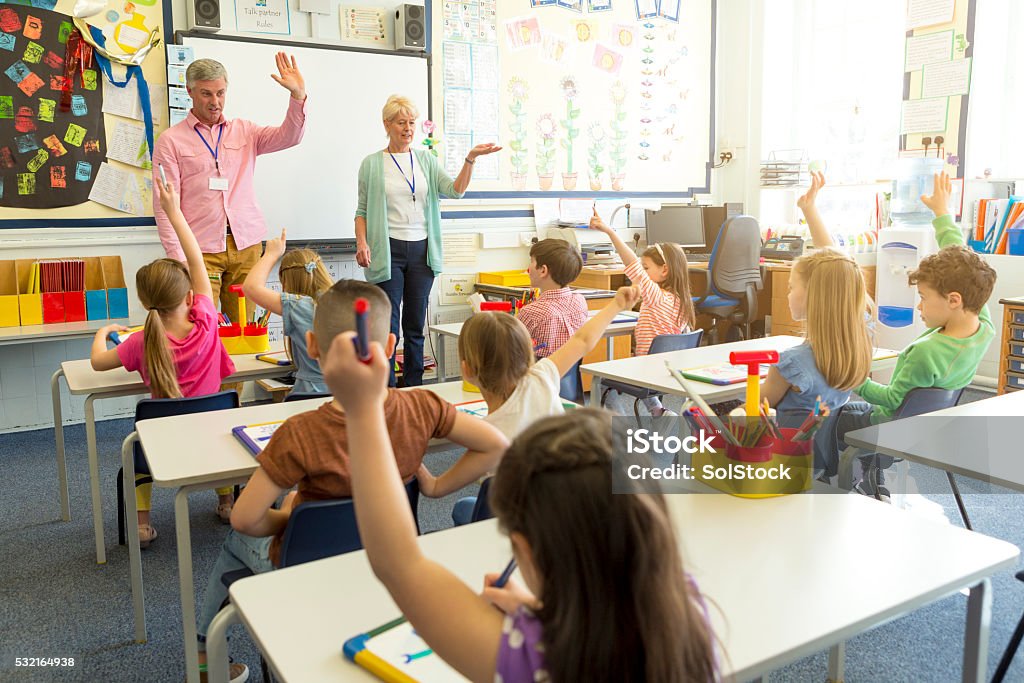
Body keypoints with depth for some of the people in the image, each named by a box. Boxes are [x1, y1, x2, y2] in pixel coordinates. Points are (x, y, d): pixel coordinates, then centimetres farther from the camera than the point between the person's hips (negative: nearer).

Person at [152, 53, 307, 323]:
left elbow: (289, 136, -1)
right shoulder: (170, 140, 4)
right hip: (201, 250, -3)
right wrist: (178, 258, -11)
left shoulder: (243, 130, 14)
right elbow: (164, 205, -1)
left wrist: (298, 95, -18)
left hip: (246, 245, 3)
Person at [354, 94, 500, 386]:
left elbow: (455, 190, -2)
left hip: (422, 249, 3)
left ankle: (414, 388, 18)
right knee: (388, 326, -4)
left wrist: (470, 159, -16)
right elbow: (362, 210, 4)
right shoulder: (372, 164, 4)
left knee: (416, 325, 9)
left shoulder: (426, 159, 10)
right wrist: (361, 243, -12)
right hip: (388, 250, -3)